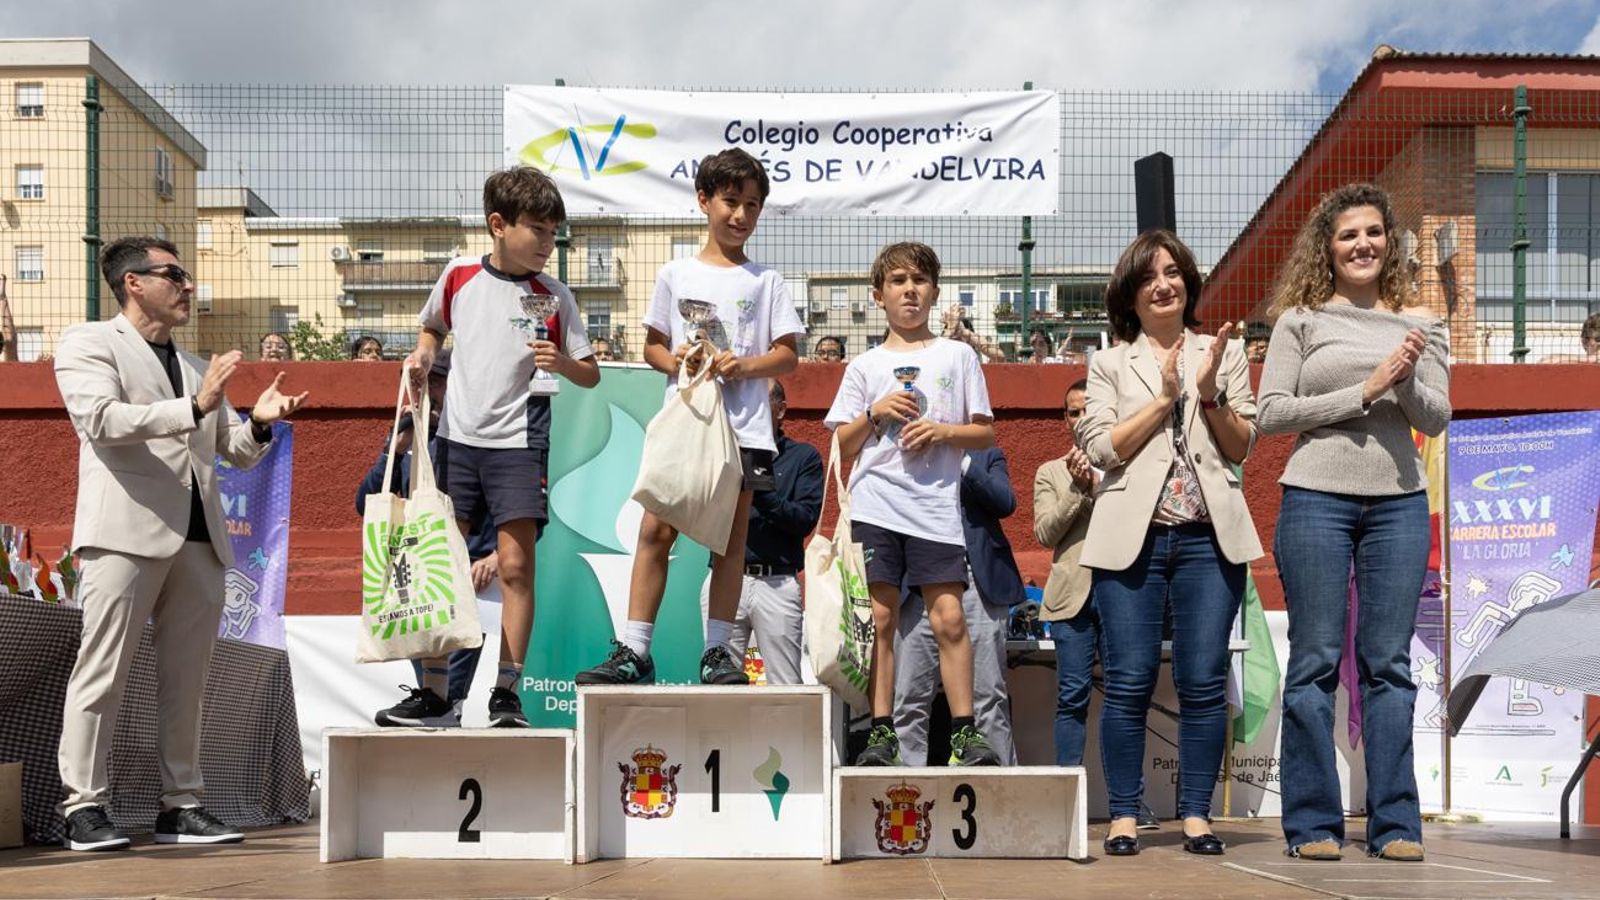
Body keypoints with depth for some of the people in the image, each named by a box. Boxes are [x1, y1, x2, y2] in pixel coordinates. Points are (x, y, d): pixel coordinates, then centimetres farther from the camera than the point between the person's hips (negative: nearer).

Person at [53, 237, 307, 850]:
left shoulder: (195, 367, 25)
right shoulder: (88, 344, 6)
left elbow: (235, 453, 26)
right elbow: (100, 419, -12)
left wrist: (259, 423, 3)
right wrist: (193, 408, -21)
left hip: (199, 539, 6)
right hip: (127, 532, -6)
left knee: (186, 679, 6)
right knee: (103, 673, -5)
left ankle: (181, 806, 11)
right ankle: (83, 807, -2)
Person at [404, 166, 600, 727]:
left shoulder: (555, 298, -2)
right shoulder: (458, 275, 3)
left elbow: (591, 375, 2)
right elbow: (432, 328, 22)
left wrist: (561, 363, -18)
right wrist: (423, 354, 1)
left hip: (518, 442, -2)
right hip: (457, 435, 2)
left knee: (515, 565, -8)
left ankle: (506, 694, -2)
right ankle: (435, 689, 15)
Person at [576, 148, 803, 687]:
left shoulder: (765, 281, 8)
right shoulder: (676, 274, 10)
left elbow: (788, 356, 5)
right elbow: (652, 345, 14)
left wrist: (744, 365, -13)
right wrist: (674, 359, -8)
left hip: (743, 426, 0)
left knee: (730, 539, 3)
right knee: (655, 529, -6)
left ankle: (719, 652, 9)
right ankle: (634, 651, -3)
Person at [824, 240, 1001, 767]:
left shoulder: (958, 356, 12)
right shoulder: (865, 366, 13)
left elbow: (986, 433, 10)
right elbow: (842, 444, 11)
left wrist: (942, 431, -7)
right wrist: (876, 414, -6)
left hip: (936, 505, -1)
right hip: (875, 503, 1)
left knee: (949, 618, -7)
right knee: (880, 617, -2)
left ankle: (965, 731, -3)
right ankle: (882, 733, 1)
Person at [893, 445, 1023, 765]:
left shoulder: (986, 456, 15)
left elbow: (1006, 503, -1)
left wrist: (962, 462, -5)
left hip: (979, 585, -1)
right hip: (920, 587, 1)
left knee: (989, 697, 0)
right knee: (909, 700, -3)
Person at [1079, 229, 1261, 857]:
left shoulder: (1225, 353, 14)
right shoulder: (1109, 364, 12)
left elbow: (1243, 447, 8)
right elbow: (1103, 448, -1)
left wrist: (1210, 395, -7)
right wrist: (1165, 396, -6)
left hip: (1209, 538, 1)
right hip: (1132, 537, -1)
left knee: (1204, 683, -1)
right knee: (1129, 683, -3)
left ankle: (1196, 814, 8)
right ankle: (1124, 815, 5)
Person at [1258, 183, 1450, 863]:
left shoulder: (1420, 323, 11)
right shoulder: (1301, 320, 4)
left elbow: (1436, 419, 6)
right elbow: (1271, 414, -4)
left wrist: (1408, 383, -16)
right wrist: (1366, 390, -10)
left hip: (1399, 503, 2)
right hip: (1317, 500, -2)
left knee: (1389, 664, 4)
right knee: (1316, 662, 0)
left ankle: (1394, 823, 9)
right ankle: (1313, 823, 6)